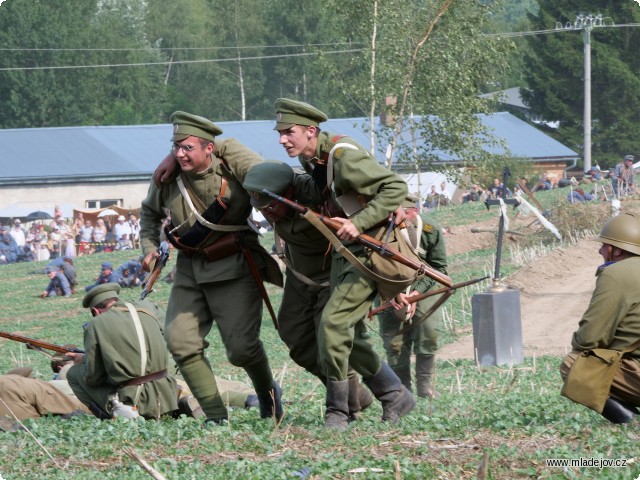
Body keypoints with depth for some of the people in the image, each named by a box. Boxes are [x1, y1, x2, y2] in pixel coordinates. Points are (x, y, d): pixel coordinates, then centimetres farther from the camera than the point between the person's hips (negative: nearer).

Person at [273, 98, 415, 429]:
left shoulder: (343, 156, -22)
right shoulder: (309, 159, 5)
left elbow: (396, 188, -23)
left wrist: (358, 222, -28)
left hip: (370, 250, -10)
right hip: (343, 250, 10)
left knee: (333, 322, -17)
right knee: (348, 334, 10)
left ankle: (337, 411, -8)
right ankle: (395, 396, 24)